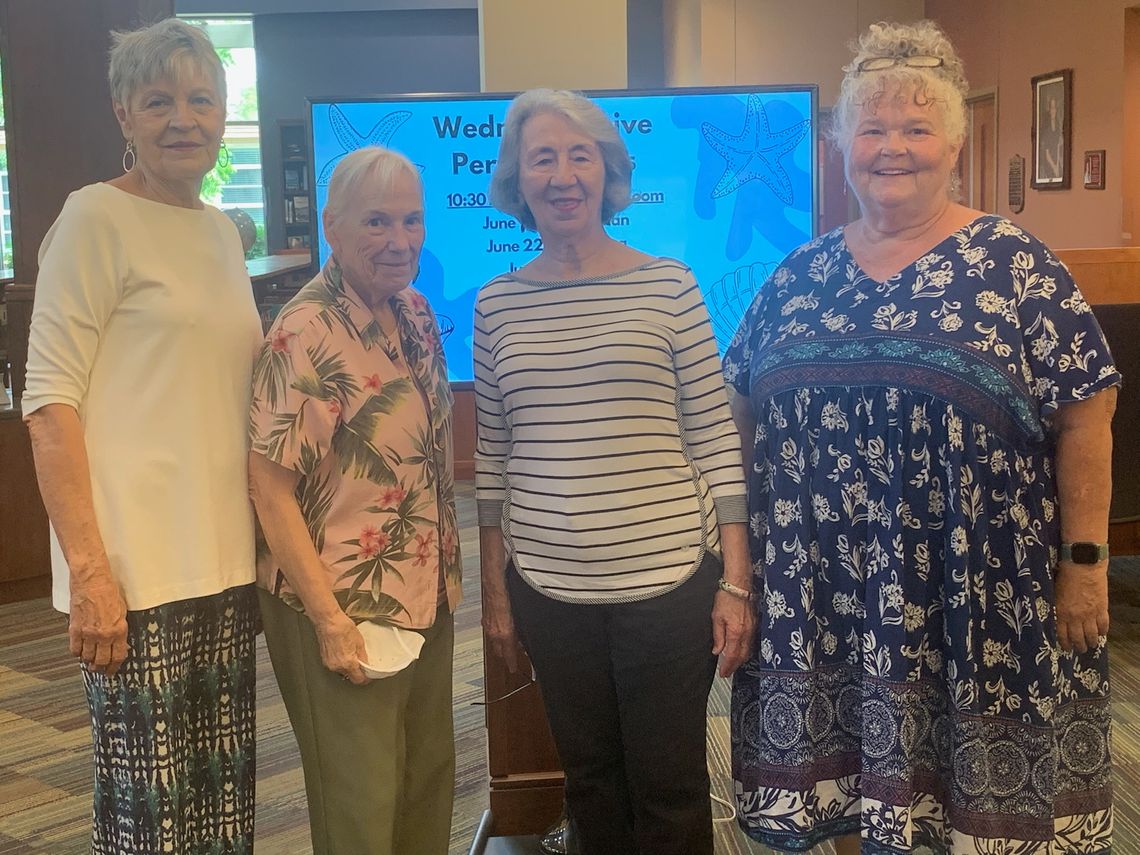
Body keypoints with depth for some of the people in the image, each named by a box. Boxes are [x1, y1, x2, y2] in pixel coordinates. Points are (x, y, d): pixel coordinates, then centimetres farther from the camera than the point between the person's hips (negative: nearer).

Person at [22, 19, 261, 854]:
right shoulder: (97, 217, -6)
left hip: (226, 561, 7)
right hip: (136, 569, -6)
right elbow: (50, 400, -10)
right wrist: (87, 569, -17)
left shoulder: (222, 228, 14)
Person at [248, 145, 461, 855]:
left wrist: (448, 574, 13)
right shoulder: (306, 333, -18)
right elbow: (270, 486, -19)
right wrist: (330, 618, -19)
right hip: (346, 611, -7)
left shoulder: (417, 313, 4)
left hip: (429, 599, 7)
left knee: (431, 781, 18)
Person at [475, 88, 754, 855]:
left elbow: (717, 438, -4)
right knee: (590, 777, 17)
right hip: (548, 588, 3)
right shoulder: (497, 303, 3)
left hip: (668, 580, -2)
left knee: (670, 789, 9)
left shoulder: (668, 285, -5)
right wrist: (494, 587, 9)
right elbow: (493, 455, 8)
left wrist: (736, 583, -6)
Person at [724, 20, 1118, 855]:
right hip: (831, 589, 3)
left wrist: (1085, 559, -8)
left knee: (981, 788, 9)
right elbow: (740, 408, 12)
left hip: (976, 588, -3)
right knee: (849, 772, 14)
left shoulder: (1015, 263, -4)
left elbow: (1084, 414, -5)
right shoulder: (801, 272, 7)